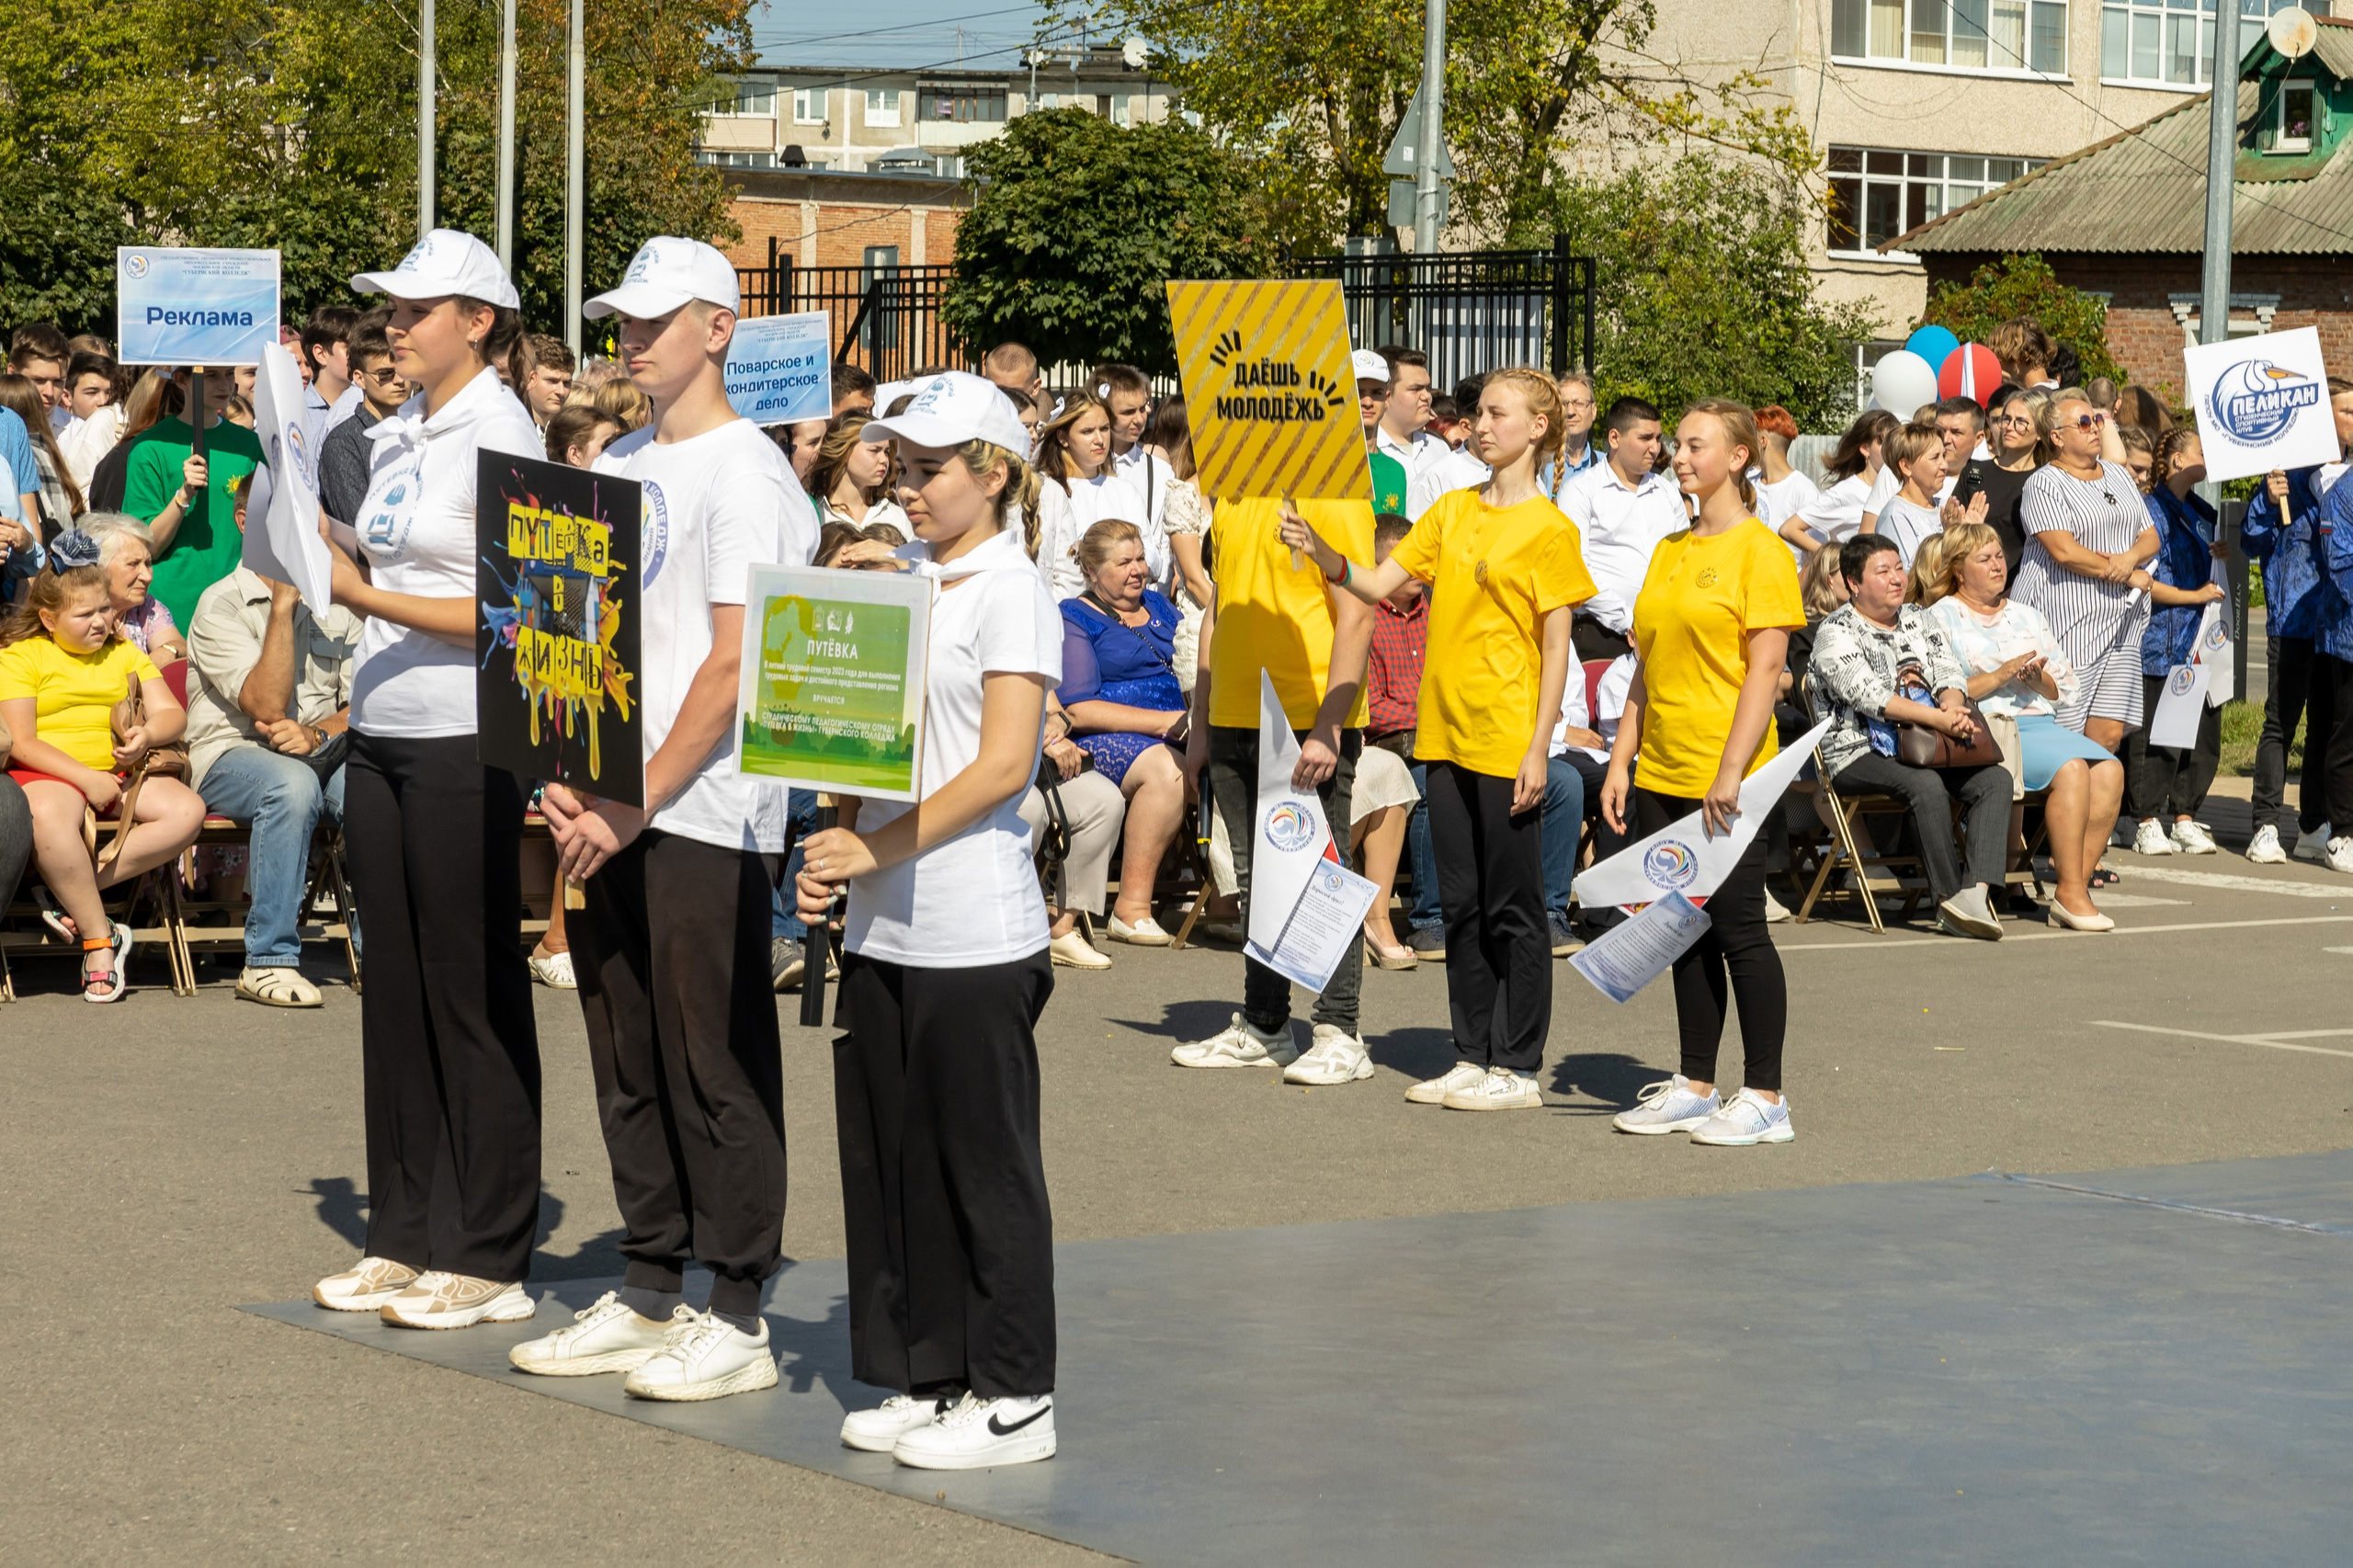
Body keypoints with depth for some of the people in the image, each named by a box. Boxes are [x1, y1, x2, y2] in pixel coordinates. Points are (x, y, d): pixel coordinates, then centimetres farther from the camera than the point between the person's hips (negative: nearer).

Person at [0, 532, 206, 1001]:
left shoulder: (123, 653, 19)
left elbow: (172, 713, 13)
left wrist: (147, 735, -12)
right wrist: (85, 779, -17)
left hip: (119, 772, 5)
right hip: (47, 774, -5)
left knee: (186, 810, -24)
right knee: (50, 817, -42)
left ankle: (76, 891, -25)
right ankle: (100, 939, -30)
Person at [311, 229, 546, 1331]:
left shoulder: (500, 434, -10)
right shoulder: (394, 439, 13)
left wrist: (365, 596, -21)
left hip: (465, 739, -8)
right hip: (382, 736, 8)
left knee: (473, 992, -2)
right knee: (396, 987, 11)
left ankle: (488, 1259, 5)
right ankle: (406, 1238, 19)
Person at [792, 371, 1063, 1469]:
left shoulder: (1009, 593, -8)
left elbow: (1001, 766, -15)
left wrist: (877, 850, -16)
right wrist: (834, 849, 3)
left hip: (973, 932, -7)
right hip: (882, 924, 7)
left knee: (984, 1162, -1)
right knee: (890, 1155, 10)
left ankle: (1011, 1398, 6)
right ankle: (926, 1376, 20)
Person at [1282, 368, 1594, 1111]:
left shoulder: (1548, 529, -6)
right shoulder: (1452, 511, 12)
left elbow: (1557, 648, -8)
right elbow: (1376, 584, 8)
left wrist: (1539, 747, -13)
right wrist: (1319, 549, -10)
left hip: (1506, 741, -6)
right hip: (1445, 735, 6)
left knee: (1512, 908, 0)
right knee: (1461, 904, 11)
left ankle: (1518, 1068, 6)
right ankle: (1472, 1058, 18)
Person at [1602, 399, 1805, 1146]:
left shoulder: (1760, 550, -8)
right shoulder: (1671, 550, 14)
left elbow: (1764, 669, -13)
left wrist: (1731, 771, -19)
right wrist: (1621, 760, 10)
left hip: (1726, 776, -7)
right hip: (1662, 775, 7)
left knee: (1738, 928, -3)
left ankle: (1765, 1098, 3)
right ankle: (1695, 1086, 18)